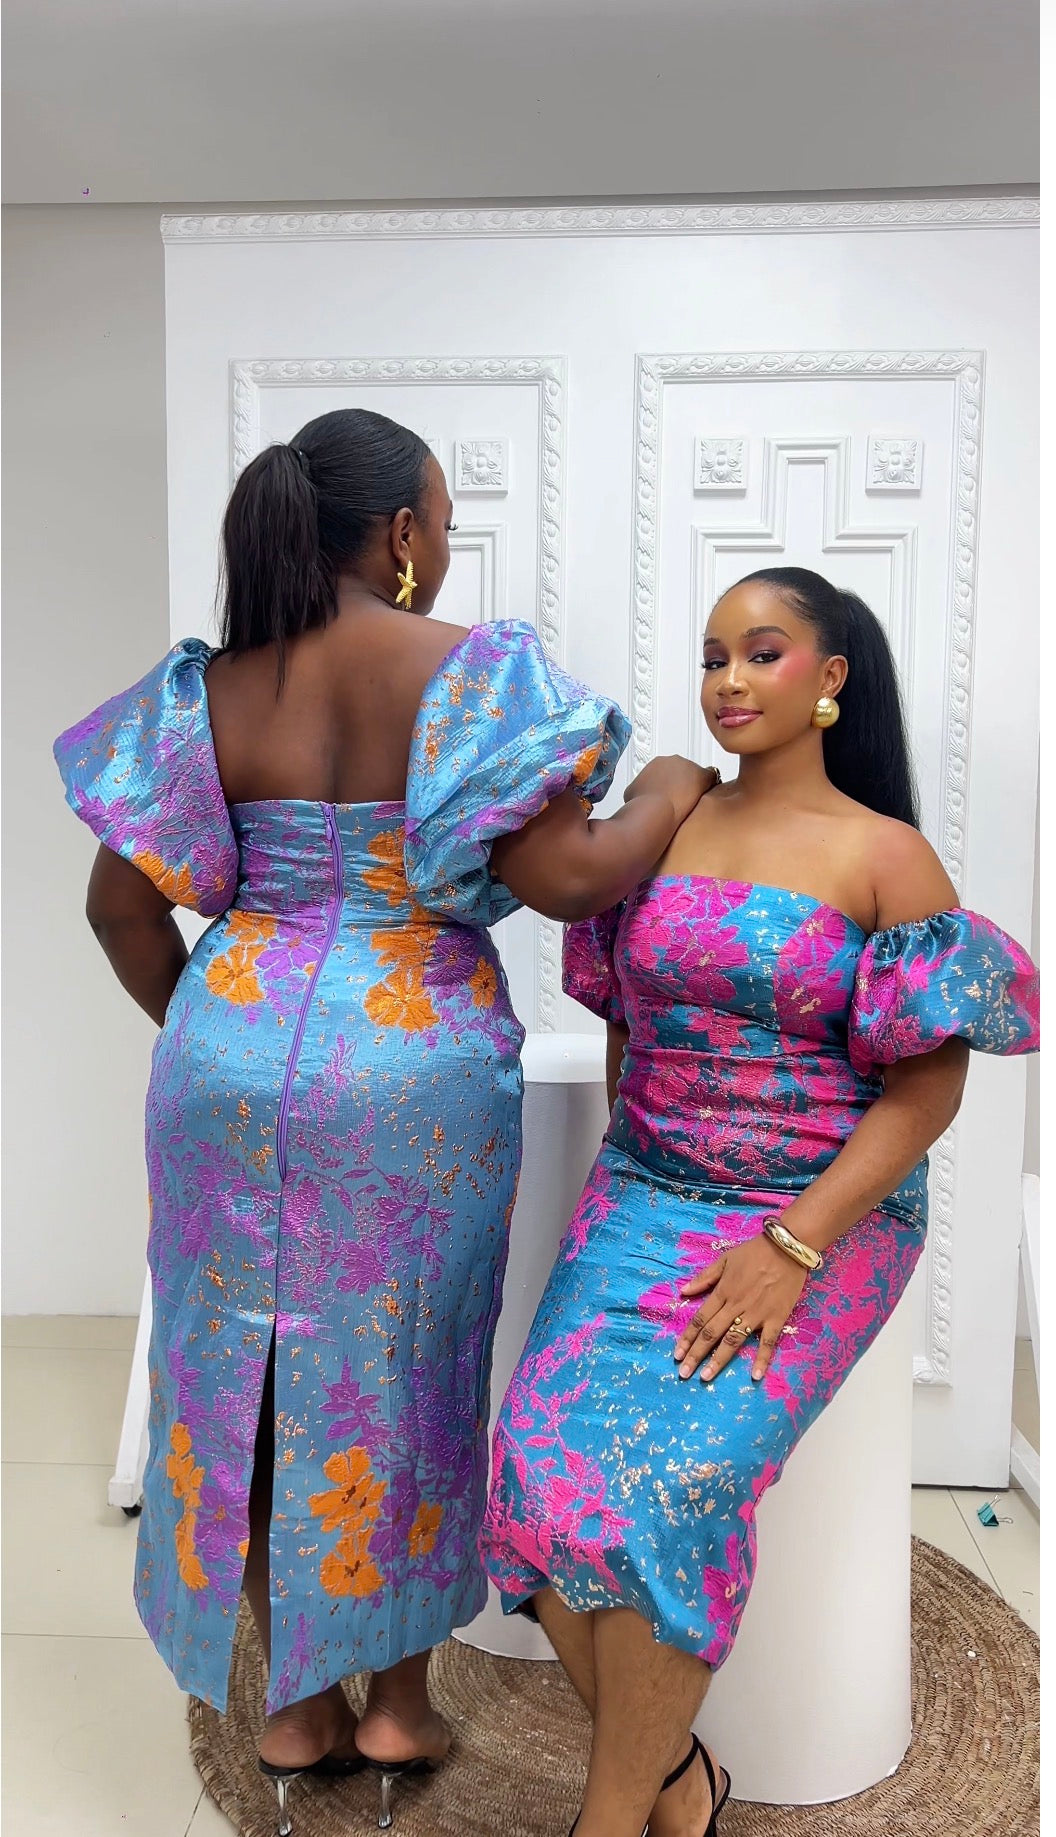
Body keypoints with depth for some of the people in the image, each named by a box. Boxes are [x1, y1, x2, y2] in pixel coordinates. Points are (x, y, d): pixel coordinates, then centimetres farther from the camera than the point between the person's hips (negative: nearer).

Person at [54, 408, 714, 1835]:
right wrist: (672, 796, 1)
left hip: (232, 1064, 3)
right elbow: (563, 876, -17)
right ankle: (399, 1706, 33)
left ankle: (293, 1708, 34)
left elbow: (121, 900, 1)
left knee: (255, 1369, 17)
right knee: (406, 1375, 15)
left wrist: (197, 1027, 16)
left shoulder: (211, 690, 1)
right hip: (416, 1078, -2)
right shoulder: (472, 674, -10)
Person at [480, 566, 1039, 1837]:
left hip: (827, 1217, -4)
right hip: (648, 1197, 4)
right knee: (543, 1464, -16)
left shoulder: (885, 857, -4)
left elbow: (931, 1083, -8)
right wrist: (628, 1194, 7)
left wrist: (793, 1247, -16)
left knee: (659, 1478, -24)